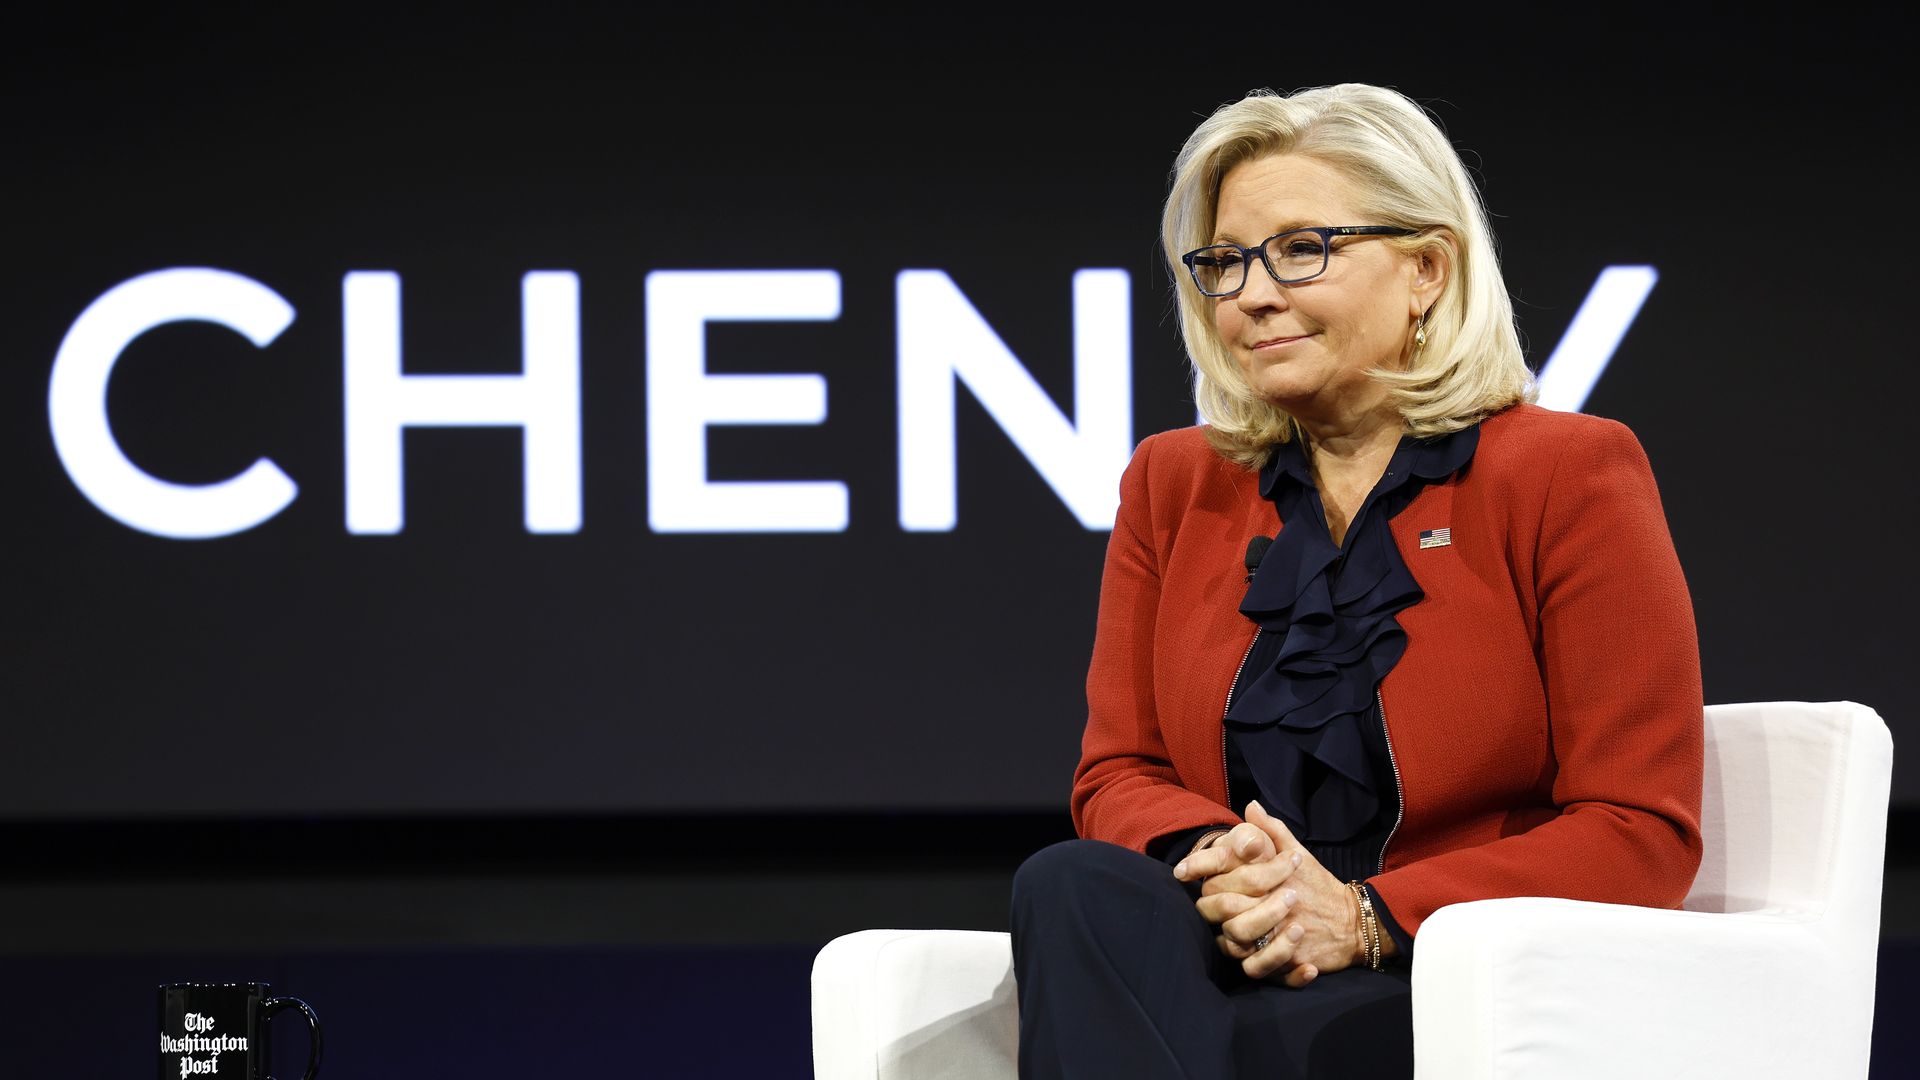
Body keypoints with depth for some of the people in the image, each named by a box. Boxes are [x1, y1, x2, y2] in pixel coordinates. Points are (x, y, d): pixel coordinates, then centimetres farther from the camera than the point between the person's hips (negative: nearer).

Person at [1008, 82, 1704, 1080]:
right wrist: (1216, 865, -11)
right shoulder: (1172, 484, 18)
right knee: (1070, 887, -31)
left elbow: (1642, 832, -4)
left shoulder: (1569, 475, 3)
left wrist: (1365, 917, -16)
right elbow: (1119, 776, 15)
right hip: (1244, 972, 5)